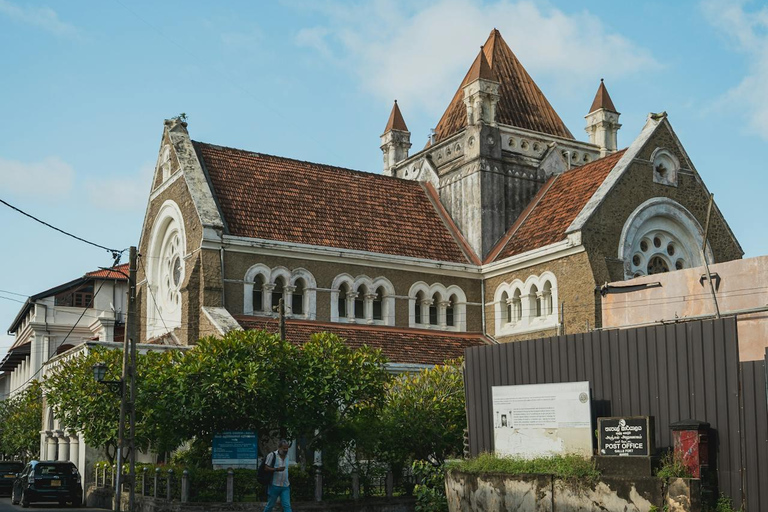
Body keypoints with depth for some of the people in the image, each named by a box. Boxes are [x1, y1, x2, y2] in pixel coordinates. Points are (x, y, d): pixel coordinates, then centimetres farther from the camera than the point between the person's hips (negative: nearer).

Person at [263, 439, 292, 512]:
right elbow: (266, 468, -11)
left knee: (287, 506, -4)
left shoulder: (287, 456, 11)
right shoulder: (272, 455, -8)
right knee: (270, 505, 8)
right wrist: (277, 469, -25)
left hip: (285, 487, 4)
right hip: (274, 486, -4)